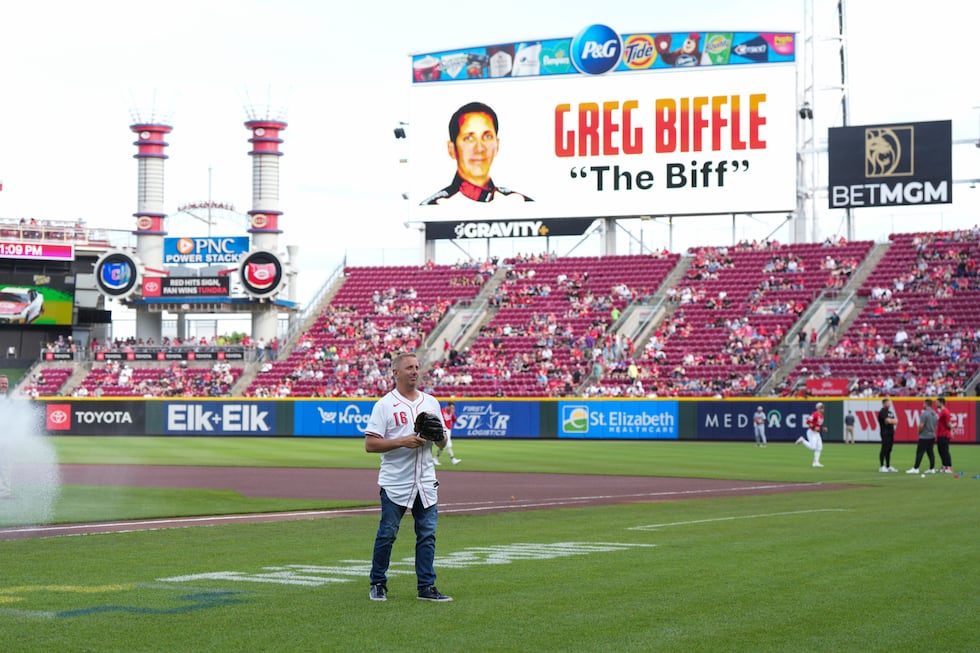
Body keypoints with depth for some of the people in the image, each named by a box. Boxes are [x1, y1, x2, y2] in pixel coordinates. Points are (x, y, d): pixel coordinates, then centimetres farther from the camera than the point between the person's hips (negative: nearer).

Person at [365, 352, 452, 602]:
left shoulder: (431, 402, 13)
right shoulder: (384, 405, -3)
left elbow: (442, 441, 18)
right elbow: (370, 444, -9)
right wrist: (402, 442, -19)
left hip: (426, 482, 4)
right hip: (395, 483, -4)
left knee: (427, 534, 1)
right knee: (387, 534, 1)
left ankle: (427, 587, 6)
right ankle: (378, 584, 16)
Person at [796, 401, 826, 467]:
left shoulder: (821, 416, 15)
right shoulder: (815, 414, -14)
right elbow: (808, 421, -21)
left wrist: (823, 428, 10)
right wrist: (814, 428, -27)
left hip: (817, 433, 10)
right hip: (811, 432, -9)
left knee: (819, 447, 4)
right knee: (812, 447, -17)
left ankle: (816, 462, 7)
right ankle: (802, 441, 6)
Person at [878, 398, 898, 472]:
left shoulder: (890, 412, 20)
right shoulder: (882, 412, -9)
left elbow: (896, 421, 13)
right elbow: (888, 421, -20)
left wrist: (891, 420, -8)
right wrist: (893, 420, 1)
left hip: (891, 432, 9)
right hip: (885, 433, -9)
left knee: (889, 450, 11)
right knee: (884, 449, -9)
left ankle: (888, 466, 15)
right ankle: (882, 466, -7)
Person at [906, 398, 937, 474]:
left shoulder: (924, 413, -16)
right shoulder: (935, 414, 10)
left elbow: (921, 425, -19)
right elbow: (936, 425, 14)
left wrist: (919, 432, -2)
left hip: (924, 437, -8)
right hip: (932, 436, 8)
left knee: (919, 452, -6)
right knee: (930, 452, 11)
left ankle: (915, 468, -7)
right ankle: (932, 469, 9)